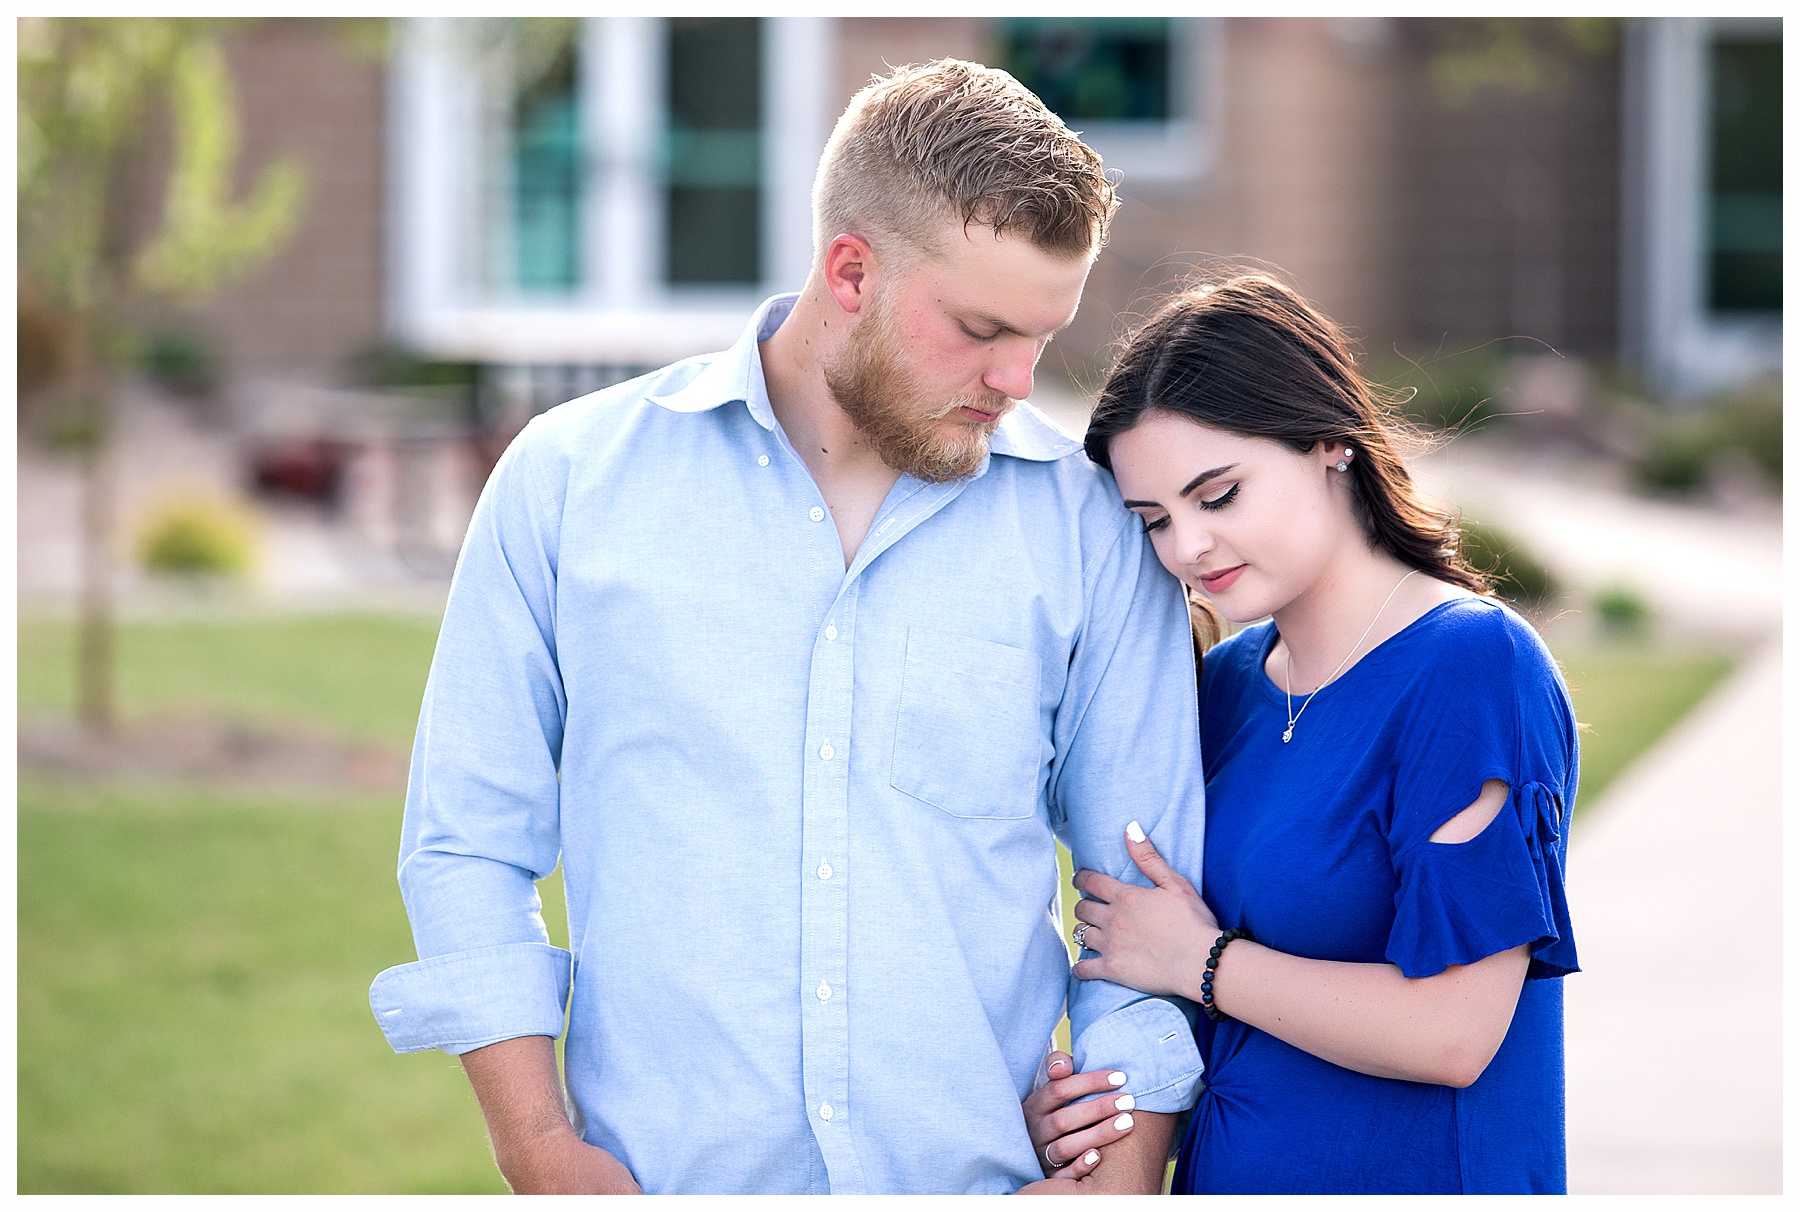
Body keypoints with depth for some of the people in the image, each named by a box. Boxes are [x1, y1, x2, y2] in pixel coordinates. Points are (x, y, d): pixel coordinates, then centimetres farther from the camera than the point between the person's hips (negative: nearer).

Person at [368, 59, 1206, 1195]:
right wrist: (540, 1148, -8)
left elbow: (1152, 884, 4)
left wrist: (1120, 1174, -8)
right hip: (661, 1178, -1)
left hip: (986, 1179, 1)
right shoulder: (568, 479, -1)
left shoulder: (1090, 526, 1)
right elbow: (468, 845, 1)